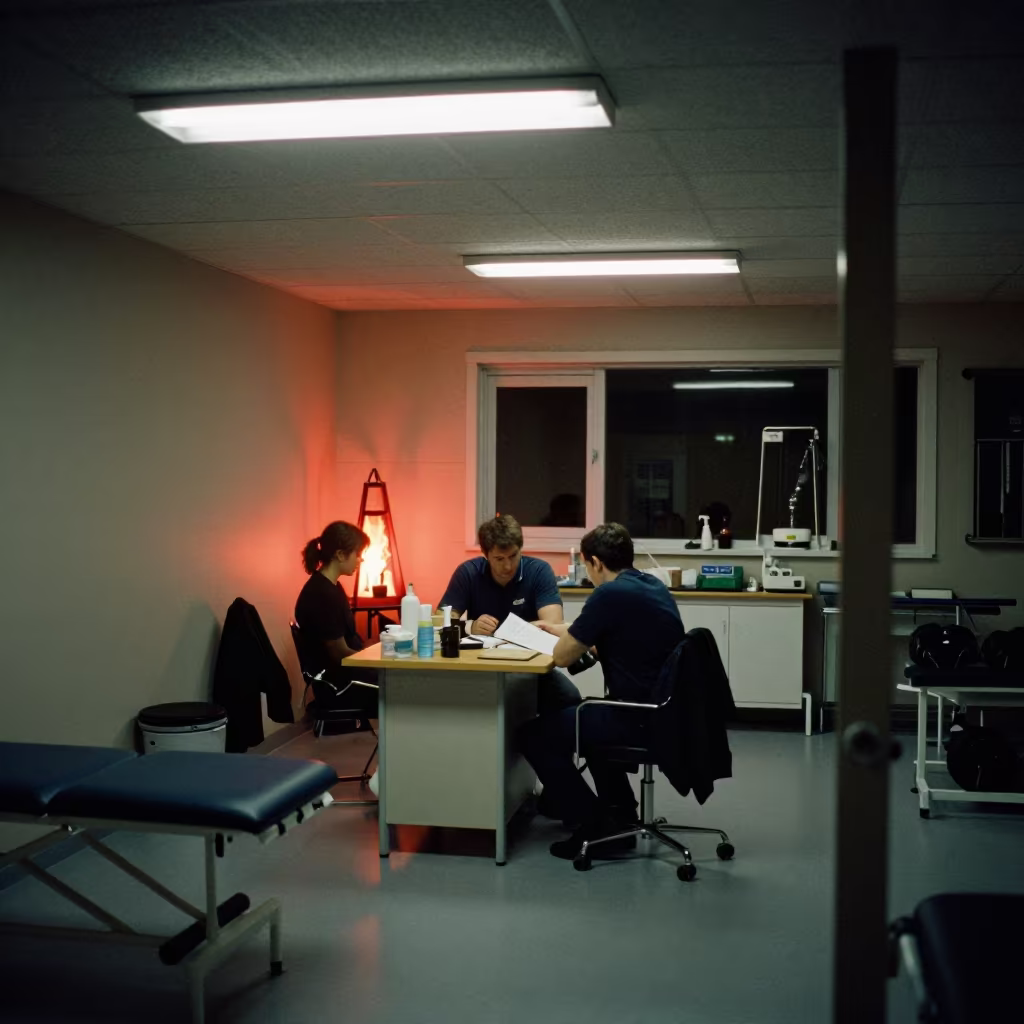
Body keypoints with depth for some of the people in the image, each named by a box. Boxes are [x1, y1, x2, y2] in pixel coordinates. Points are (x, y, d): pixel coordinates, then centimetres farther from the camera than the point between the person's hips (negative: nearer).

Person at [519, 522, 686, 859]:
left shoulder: (609, 595, -18)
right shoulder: (653, 586, 9)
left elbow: (562, 656, -11)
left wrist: (569, 635, 11)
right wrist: (563, 629, 31)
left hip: (641, 721, -9)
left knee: (534, 735, 6)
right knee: (583, 715, 34)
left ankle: (597, 828, 7)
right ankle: (621, 815, 32)